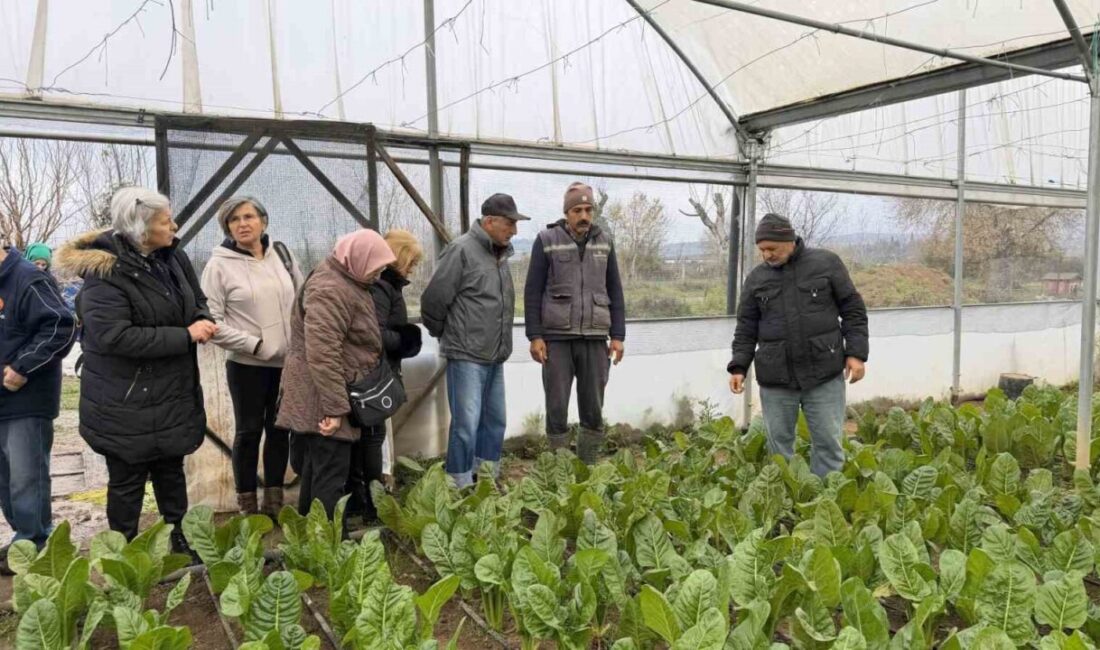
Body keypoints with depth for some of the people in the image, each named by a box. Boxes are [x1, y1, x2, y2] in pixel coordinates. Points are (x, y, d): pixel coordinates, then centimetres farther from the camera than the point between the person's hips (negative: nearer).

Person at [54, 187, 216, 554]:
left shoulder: (172, 256, 1)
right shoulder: (105, 273, -21)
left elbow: (196, 301, 14)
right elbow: (113, 336, -28)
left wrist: (202, 320, -11)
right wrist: (185, 335, -25)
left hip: (173, 393, 7)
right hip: (126, 403, -7)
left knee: (171, 471, 20)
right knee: (128, 480, 8)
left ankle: (177, 540, 36)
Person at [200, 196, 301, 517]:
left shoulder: (282, 254, 4)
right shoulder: (219, 265, -8)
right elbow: (211, 322, -11)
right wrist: (255, 344, -16)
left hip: (288, 360, 4)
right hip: (247, 364, -4)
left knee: (279, 429, 12)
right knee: (249, 431, 6)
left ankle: (274, 500, 25)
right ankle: (247, 506, 20)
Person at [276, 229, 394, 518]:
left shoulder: (345, 281, 13)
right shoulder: (330, 290, -22)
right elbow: (322, 353, -28)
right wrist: (335, 407, -27)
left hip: (327, 397, 11)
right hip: (323, 399, -11)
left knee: (317, 468, 19)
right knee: (331, 473, -5)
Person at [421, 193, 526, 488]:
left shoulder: (500, 254, 12)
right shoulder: (462, 250, -13)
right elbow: (434, 300, -13)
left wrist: (501, 345, 17)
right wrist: (446, 334, 2)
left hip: (495, 358, 8)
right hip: (467, 356, -8)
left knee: (495, 421, 14)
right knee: (467, 424, -5)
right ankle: (461, 488, 8)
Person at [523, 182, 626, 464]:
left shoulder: (604, 242, 9)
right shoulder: (546, 240, 0)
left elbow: (615, 292, 11)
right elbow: (533, 291, -1)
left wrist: (618, 335, 4)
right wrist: (535, 336, -7)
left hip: (595, 338, 3)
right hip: (557, 338, -2)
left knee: (594, 411, 5)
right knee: (557, 408, 2)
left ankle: (588, 468, 18)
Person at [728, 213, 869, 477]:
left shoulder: (826, 263, 1)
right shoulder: (756, 278, 6)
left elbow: (853, 310, 4)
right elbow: (746, 328, 9)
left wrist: (856, 353, -4)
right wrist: (739, 366, -3)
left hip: (824, 372, -2)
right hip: (775, 377, 2)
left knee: (828, 442, 3)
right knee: (778, 443, 7)